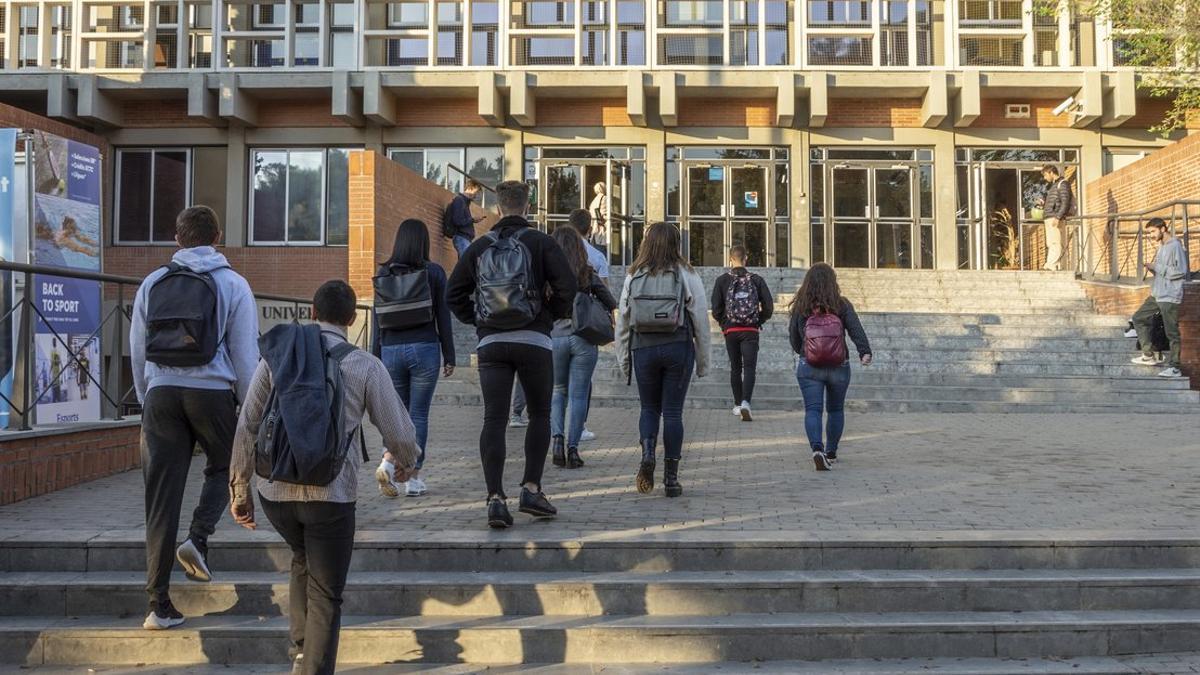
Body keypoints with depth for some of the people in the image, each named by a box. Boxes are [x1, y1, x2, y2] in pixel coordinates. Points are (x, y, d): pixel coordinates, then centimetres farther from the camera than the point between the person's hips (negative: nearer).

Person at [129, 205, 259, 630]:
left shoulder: (152, 284, 12)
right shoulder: (232, 284, 2)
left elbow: (137, 351, 15)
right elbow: (245, 354, 0)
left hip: (161, 393, 3)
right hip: (212, 392, -2)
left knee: (161, 496, 4)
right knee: (223, 467, 23)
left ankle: (159, 604, 6)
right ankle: (198, 538, -1)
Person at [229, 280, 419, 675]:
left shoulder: (277, 355, 4)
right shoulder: (366, 367, -3)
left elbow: (247, 427, 5)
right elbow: (400, 435, 0)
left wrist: (239, 489, 14)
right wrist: (403, 462, 23)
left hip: (275, 492, 3)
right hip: (331, 495, -3)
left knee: (303, 561, 30)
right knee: (325, 597, 10)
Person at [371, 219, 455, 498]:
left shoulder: (384, 273, 4)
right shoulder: (434, 272, -2)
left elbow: (377, 318, 5)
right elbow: (443, 317, -1)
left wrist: (376, 358, 11)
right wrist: (449, 357, 5)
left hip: (391, 349, 2)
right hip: (425, 349, -2)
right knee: (419, 414, 6)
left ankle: (388, 462, -6)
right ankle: (414, 478, 10)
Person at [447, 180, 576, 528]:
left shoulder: (479, 246, 9)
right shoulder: (541, 242, 0)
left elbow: (454, 293, 9)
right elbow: (567, 285, -10)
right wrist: (553, 315, 5)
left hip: (491, 343, 2)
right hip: (534, 341, -2)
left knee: (494, 420, 1)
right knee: (539, 415, 13)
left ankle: (495, 498, -4)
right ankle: (531, 489, 10)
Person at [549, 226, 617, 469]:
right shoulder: (588, 274, 1)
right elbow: (612, 304, 7)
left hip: (555, 338, 0)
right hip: (584, 339, 0)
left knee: (557, 391, 18)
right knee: (578, 395, 6)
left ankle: (557, 437, 1)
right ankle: (572, 447, 3)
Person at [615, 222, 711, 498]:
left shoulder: (633, 276, 3)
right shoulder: (687, 275, -2)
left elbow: (622, 320, 5)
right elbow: (701, 321, -1)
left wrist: (623, 360, 13)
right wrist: (703, 361, 7)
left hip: (643, 348, 1)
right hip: (678, 348, -1)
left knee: (649, 408, 17)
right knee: (672, 411, 6)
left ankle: (647, 454, -6)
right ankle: (671, 477, 9)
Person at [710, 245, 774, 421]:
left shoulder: (722, 280, -3)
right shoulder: (756, 279, 0)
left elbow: (716, 309, -5)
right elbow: (769, 306, -2)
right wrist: (759, 322, 11)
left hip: (731, 331, 1)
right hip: (751, 331, -1)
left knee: (735, 369, 13)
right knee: (749, 368, -2)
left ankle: (738, 405, 21)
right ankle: (745, 402, -21)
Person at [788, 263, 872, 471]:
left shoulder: (800, 307, 0)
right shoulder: (842, 305, -2)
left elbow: (794, 339, 8)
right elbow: (856, 329, -15)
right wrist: (865, 352, -22)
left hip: (809, 367, -1)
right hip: (839, 367, 1)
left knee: (812, 409, -3)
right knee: (836, 410, 17)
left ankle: (817, 449, -24)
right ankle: (831, 453, 25)